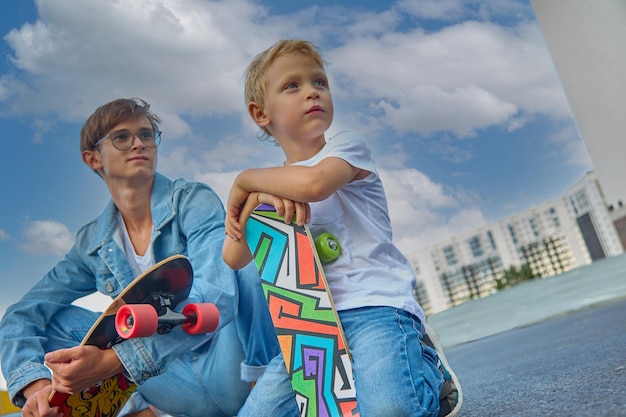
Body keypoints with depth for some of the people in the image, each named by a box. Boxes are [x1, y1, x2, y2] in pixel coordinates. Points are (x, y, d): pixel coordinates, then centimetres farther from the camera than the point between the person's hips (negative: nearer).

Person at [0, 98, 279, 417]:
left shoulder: (194, 202, -8)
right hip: (184, 383, 4)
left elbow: (215, 299, -23)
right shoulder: (92, 244, 7)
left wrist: (113, 360, -32)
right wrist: (38, 385, -16)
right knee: (54, 318, -2)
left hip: (239, 369, -4)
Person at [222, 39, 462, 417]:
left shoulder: (347, 146, 4)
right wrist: (255, 199, -11)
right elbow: (234, 260, 6)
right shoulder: (275, 185, 18)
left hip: (375, 304, -5)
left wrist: (246, 179, -4)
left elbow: (312, 182, -22)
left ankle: (428, 370, 4)